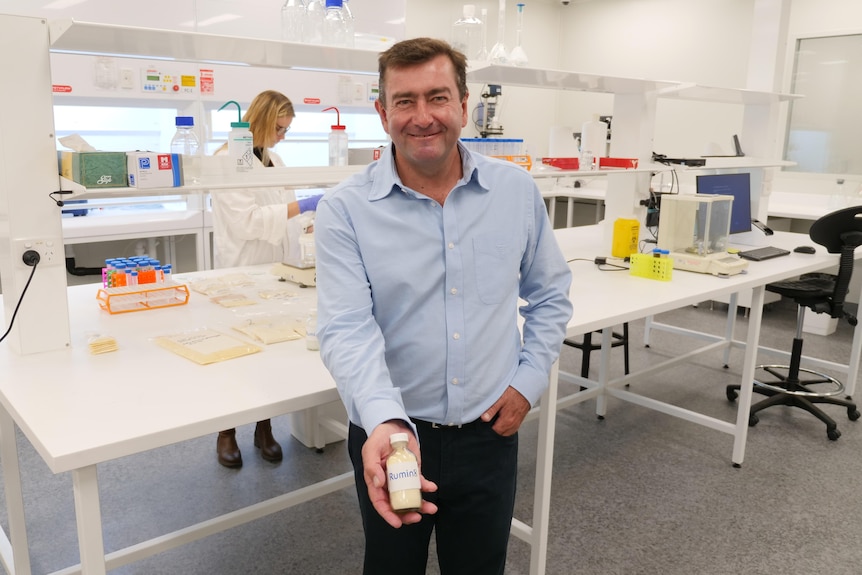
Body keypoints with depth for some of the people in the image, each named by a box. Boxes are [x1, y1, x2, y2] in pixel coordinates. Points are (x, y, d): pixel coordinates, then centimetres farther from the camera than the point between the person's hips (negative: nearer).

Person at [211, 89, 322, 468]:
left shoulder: (272, 159, 13)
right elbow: (248, 220, -20)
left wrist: (313, 222, 4)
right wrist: (302, 206, -22)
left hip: (275, 269, 7)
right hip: (242, 272, -6)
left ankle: (264, 428, 23)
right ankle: (227, 433, 20)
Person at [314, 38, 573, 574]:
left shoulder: (517, 190, -2)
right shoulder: (346, 208, -12)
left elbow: (550, 294, 9)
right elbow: (347, 329, -21)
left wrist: (530, 380, -1)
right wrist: (384, 423, -37)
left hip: (488, 435, 2)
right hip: (392, 434, -2)